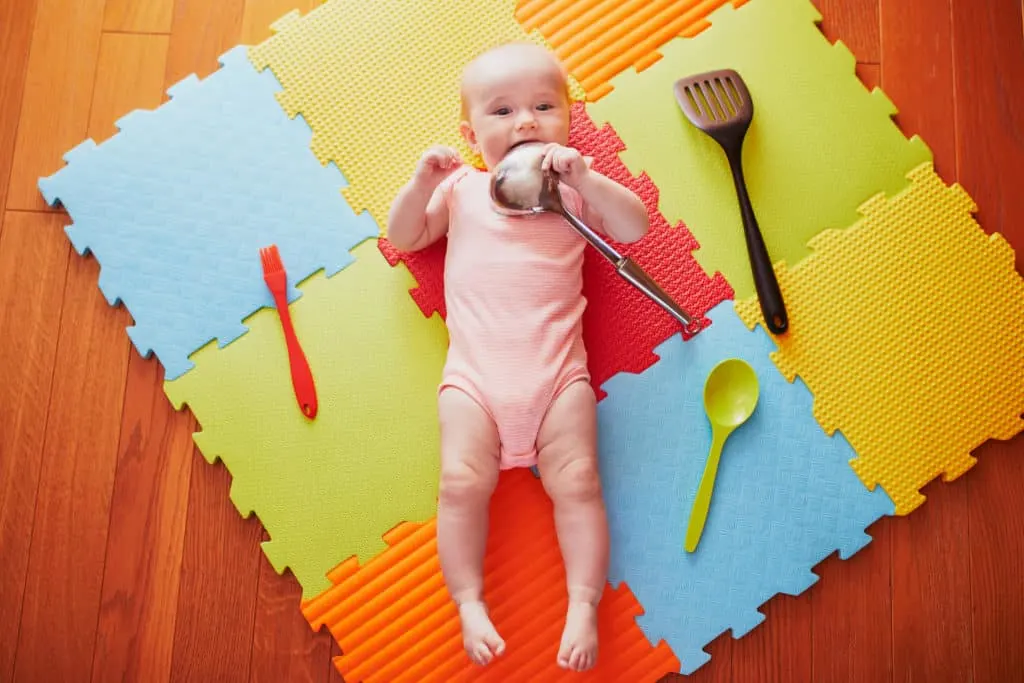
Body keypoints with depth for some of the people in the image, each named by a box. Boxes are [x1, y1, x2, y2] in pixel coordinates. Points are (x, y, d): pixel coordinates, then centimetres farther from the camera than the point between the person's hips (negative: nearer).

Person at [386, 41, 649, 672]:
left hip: (557, 367, -1)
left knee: (578, 481, -10)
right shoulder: (462, 187, 16)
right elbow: (403, 237, 17)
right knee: (463, 482, -11)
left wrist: (584, 179, -15)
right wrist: (422, 182, -1)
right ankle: (471, 604, -2)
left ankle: (583, 605, -3)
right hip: (474, 370, 1)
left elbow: (635, 228, -1)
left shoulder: (575, 185, 12)